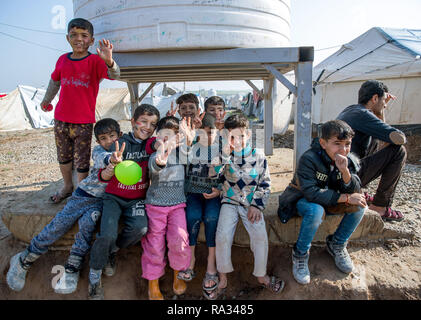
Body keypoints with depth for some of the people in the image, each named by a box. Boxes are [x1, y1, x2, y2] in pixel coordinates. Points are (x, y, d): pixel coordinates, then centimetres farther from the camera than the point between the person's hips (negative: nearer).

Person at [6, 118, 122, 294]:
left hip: (102, 200, 0)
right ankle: (24, 260, 10)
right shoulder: (98, 151, 2)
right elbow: (101, 158, -23)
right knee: (58, 224, -10)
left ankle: (72, 269, -12)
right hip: (84, 194, 1)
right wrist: (110, 159, -47)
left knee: (87, 223, -25)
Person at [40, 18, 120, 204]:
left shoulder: (95, 60, -9)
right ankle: (67, 187, 40)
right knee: (63, 156, 19)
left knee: (82, 161, 4)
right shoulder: (63, 60, 5)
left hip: (84, 121, -5)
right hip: (61, 119, 5)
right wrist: (47, 99, 34)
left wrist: (108, 61, -48)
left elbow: (114, 75, -27)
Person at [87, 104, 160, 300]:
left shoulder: (150, 143, 2)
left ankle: (112, 250, 8)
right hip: (114, 197, -2)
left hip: (137, 199, 2)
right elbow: (104, 177, -17)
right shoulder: (122, 143, -7)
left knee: (140, 228, -24)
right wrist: (113, 165, -38)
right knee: (107, 235, -21)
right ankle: (94, 278, 6)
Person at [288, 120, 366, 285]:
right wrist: (345, 197, -32)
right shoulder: (308, 159, -28)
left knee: (359, 205, -16)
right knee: (316, 211, -37)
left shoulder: (350, 160, -10)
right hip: (304, 199, -5)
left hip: (331, 199, 6)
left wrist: (345, 171, -34)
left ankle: (336, 244, 6)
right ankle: (300, 254, -11)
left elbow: (354, 191, -15)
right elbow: (311, 193, -34)